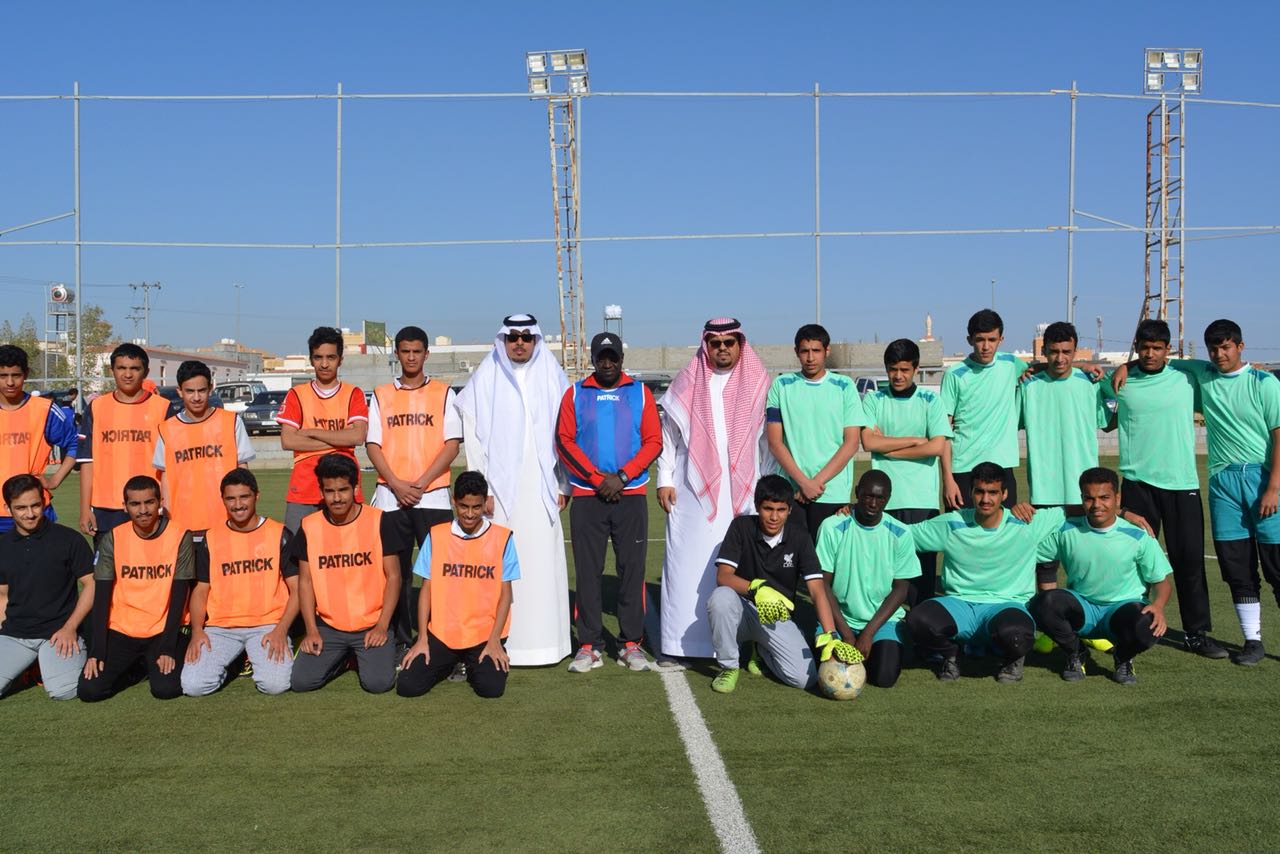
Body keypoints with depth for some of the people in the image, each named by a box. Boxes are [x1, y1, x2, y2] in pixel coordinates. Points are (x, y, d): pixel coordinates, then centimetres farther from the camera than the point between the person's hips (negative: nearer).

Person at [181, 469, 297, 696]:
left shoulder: (278, 534, 1)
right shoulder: (211, 539, 8)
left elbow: (296, 588, 1)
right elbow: (201, 590, 12)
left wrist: (281, 629, -13)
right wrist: (197, 631, -5)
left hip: (267, 625, -2)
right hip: (220, 628, 2)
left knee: (275, 684, -24)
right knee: (193, 685, -19)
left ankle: (260, 657, 9)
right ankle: (231, 660, 12)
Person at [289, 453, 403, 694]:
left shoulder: (379, 521, -6)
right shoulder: (309, 527, 1)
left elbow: (393, 577, -4)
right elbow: (305, 581, 4)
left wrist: (382, 626, -12)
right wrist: (312, 630, -5)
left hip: (372, 626, -2)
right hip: (328, 626, 2)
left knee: (379, 682, -22)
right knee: (300, 681, -15)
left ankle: (363, 655, 13)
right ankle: (341, 658, 16)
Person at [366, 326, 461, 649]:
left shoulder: (443, 393, 7)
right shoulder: (381, 395, 11)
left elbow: (452, 445, 0)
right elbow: (373, 445, 5)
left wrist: (421, 483, -10)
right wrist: (397, 484, -9)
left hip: (433, 496, -1)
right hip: (390, 497, 2)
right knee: (394, 572, 4)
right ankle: (400, 641, 13)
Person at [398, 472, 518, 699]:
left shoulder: (502, 538, -3)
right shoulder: (436, 536, 1)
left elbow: (505, 593, -1)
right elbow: (427, 589, 4)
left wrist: (494, 640, -9)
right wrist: (422, 639, -3)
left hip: (484, 635, -1)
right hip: (441, 633, 1)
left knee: (491, 688, -22)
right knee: (408, 686, -15)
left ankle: (473, 665, 14)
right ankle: (450, 664, 17)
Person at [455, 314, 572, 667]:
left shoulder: (552, 379, 9)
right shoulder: (485, 380, 5)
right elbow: (473, 436, 1)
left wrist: (563, 484, 3)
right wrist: (481, 487, -6)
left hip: (541, 488, 1)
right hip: (500, 487, -1)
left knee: (544, 561, 1)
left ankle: (544, 640, 9)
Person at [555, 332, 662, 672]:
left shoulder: (640, 392, 8)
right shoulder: (575, 394, 8)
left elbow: (654, 442, 1)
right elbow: (564, 442, 0)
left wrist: (622, 476, -10)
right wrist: (596, 477, -10)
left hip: (631, 494, 0)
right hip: (586, 495, 0)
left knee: (632, 569, 1)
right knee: (588, 571, 1)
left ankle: (631, 644, 9)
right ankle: (589, 645, 7)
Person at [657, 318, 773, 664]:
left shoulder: (758, 385, 8)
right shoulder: (687, 383, 9)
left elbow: (769, 441, 7)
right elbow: (668, 436, 10)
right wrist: (664, 480, 3)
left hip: (743, 493, 0)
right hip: (693, 492, 0)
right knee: (688, 564, -1)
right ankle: (679, 645, 4)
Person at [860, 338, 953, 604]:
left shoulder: (930, 401, 6)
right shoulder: (873, 400, 9)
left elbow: (938, 447, -5)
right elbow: (869, 441, -4)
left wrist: (888, 448, -2)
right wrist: (915, 440, -4)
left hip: (922, 499, -1)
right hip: (883, 498, 1)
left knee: (922, 562, -1)